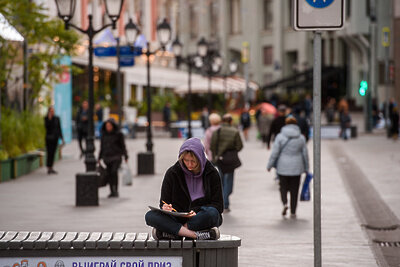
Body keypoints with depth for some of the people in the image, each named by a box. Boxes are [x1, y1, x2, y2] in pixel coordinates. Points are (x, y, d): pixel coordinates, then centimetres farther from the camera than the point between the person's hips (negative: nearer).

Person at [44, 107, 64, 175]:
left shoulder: (57, 118, 7)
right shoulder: (46, 118, -3)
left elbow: (59, 128, 10)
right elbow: (46, 126, -18)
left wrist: (62, 138, 7)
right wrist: (49, 119, -24)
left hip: (55, 138, 4)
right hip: (49, 138, -4)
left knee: (53, 153, 6)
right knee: (49, 153, -9)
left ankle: (51, 168, 12)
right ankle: (49, 168, -6)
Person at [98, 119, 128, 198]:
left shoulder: (118, 134, -1)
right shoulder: (104, 134, 10)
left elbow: (123, 146, 1)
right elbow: (102, 147, 16)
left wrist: (125, 156, -4)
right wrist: (99, 158, 14)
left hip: (116, 156, -4)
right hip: (107, 157, 4)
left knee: (114, 171, -22)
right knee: (109, 174, -1)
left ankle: (116, 190, -18)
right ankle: (112, 192, 8)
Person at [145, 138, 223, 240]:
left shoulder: (211, 173, -1)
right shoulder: (172, 173, 3)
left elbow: (218, 206, -3)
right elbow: (164, 203, 8)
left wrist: (196, 212, -20)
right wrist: (165, 208, -18)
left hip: (203, 218, -2)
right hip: (178, 218, 2)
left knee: (212, 213, -37)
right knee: (150, 216, -27)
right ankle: (195, 235, -37)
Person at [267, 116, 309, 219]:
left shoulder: (280, 137, -6)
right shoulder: (301, 138, 0)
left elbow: (275, 153, -8)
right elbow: (305, 154, 5)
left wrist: (269, 165, 1)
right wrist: (306, 168, 14)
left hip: (283, 167, -1)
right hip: (296, 168, 1)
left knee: (283, 187, 13)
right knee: (294, 189, 9)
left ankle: (285, 203, -14)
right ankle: (293, 212, 9)